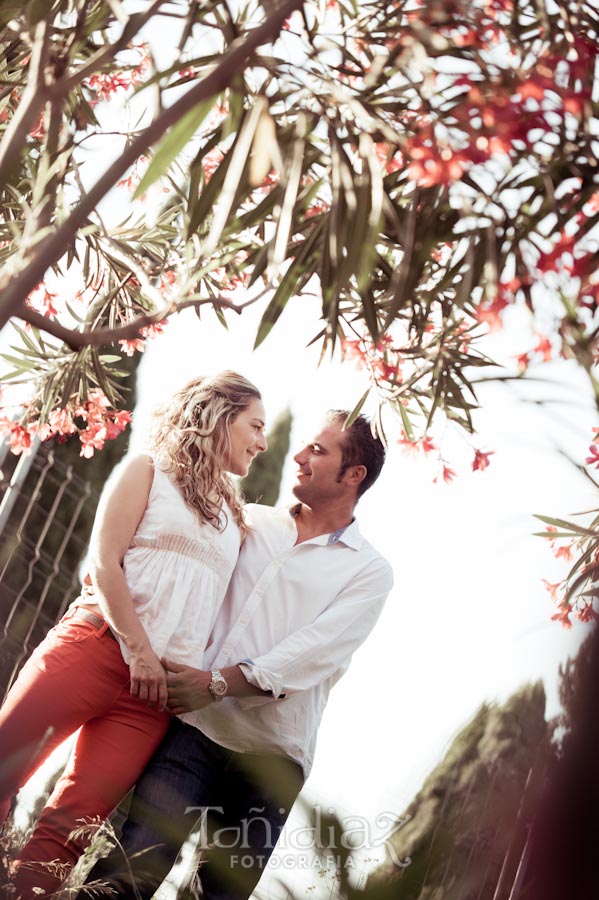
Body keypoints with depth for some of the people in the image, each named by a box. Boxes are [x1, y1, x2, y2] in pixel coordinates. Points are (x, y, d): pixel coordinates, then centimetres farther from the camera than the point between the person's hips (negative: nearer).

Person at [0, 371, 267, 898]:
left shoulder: (233, 515, 22)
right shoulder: (148, 471, 7)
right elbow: (104, 563, -3)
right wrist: (141, 650, -10)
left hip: (160, 685, 4)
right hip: (96, 648, -4)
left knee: (72, 825, -7)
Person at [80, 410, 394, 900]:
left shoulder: (370, 572, 5)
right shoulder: (251, 522, 16)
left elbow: (313, 652, -8)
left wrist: (218, 683, -17)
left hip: (271, 755, -1)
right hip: (194, 728, 1)